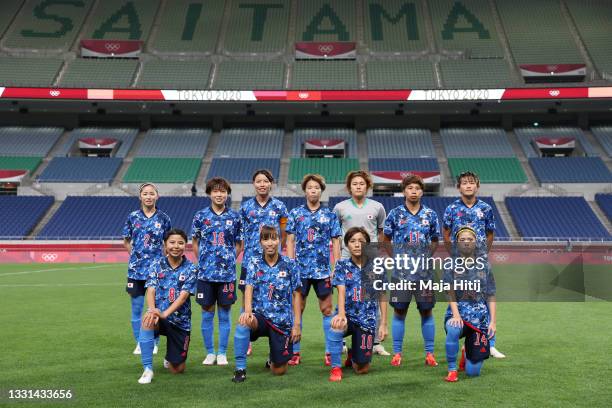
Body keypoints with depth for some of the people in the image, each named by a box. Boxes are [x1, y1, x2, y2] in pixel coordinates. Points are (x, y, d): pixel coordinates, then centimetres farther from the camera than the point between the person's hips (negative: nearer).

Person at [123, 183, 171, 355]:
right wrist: (136, 255, 1)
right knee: (136, 308, 5)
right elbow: (126, 242, 12)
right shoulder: (133, 217, 3)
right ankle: (139, 343, 17)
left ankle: (153, 343, 17)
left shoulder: (163, 218, 1)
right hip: (136, 269, 1)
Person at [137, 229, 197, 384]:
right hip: (159, 315, 0)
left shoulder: (190, 269, -5)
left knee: (177, 370, 1)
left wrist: (165, 313, -31)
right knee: (147, 320, -38)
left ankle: (171, 358, 41)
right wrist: (151, 310, -30)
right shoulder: (157, 265, 1)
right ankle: (148, 369, -26)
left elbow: (183, 295, -15)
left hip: (180, 321, 0)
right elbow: (151, 290, -9)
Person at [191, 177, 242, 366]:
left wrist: (229, 259, 0)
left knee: (225, 313, 5)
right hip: (206, 272, 0)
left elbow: (239, 244, 10)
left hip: (227, 272, 0)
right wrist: (203, 261, 1)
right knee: (207, 313, 5)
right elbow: (195, 242, 11)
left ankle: (222, 353, 16)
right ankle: (210, 353, 17)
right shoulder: (200, 216, 3)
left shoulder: (235, 216, 4)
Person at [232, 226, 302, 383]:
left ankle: (273, 359, 41)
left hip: (282, 321, 0)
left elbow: (296, 295, 1)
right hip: (260, 315, 0)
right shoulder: (254, 263, 0)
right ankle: (240, 369, -22)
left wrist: (297, 324, -3)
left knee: (279, 371, 2)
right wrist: (247, 311, -33)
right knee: (244, 322, -38)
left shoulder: (289, 264, -2)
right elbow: (249, 288, -13)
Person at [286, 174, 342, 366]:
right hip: (300, 269, 0)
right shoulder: (295, 213, 5)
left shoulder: (330, 215, 6)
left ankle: (330, 352, 11)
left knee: (327, 309, 3)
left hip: (323, 270, 0)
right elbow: (290, 241, 5)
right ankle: (295, 352, 12)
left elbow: (335, 242, 6)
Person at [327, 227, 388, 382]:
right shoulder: (342, 265, -1)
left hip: (367, 319, 0)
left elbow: (382, 296, 1)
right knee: (336, 327, -38)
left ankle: (353, 354, 36)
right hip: (348, 315, 0)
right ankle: (336, 368, -16)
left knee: (362, 370, -2)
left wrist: (383, 324, -4)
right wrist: (341, 314, -32)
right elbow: (341, 291, -14)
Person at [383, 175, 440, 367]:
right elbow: (386, 240, 8)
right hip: (401, 271, -1)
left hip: (425, 271, 1)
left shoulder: (430, 214, 7)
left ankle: (429, 353, 15)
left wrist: (428, 255, 2)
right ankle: (397, 353, 12)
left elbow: (435, 241, 16)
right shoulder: (395, 214, 3)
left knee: (426, 311, 5)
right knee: (399, 311, 3)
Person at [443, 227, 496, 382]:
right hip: (458, 311, -1)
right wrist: (456, 314, -23)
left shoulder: (484, 264, 7)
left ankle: (466, 353, 36)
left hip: (480, 316, 1)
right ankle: (452, 370, -17)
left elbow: (491, 295, 5)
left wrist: (493, 321, -5)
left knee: (472, 371, -2)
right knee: (453, 329, -40)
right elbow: (450, 292, -8)